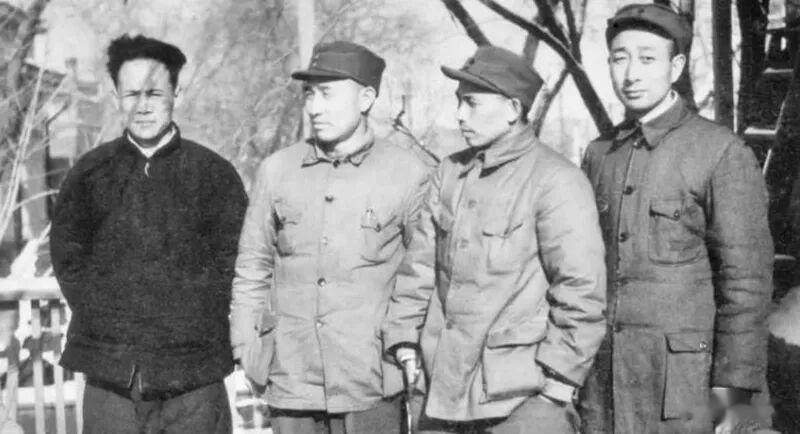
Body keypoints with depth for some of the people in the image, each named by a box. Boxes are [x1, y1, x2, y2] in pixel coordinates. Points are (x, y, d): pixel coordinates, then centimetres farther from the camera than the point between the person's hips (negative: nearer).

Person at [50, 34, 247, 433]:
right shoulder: (91, 172, 8)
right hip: (110, 371, 1)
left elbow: (232, 259, 2)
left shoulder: (212, 171, 4)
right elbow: (67, 258, 9)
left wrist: (193, 322, -5)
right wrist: (104, 321, -2)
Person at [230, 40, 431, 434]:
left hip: (371, 387, -3)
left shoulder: (407, 173, -3)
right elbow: (251, 270, 12)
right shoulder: (277, 170, 5)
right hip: (291, 385, 3)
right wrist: (243, 363, 8)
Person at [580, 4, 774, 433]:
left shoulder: (724, 154, -8)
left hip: (683, 378, -5)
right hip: (604, 379, 5)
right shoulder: (599, 155, 10)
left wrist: (735, 386, -13)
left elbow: (746, 277, -10)